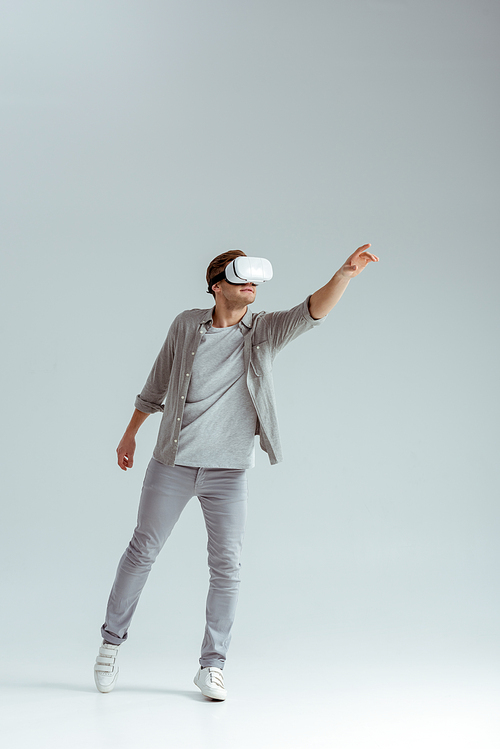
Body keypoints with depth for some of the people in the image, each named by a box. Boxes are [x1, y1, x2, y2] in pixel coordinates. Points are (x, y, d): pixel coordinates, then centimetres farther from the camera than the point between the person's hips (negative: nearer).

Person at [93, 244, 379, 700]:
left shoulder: (264, 331, -3)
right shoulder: (186, 326, 0)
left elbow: (313, 312, -21)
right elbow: (157, 383, 12)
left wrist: (345, 275, -38)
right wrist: (131, 433, 19)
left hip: (229, 471, 0)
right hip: (172, 464, 0)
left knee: (227, 566, -4)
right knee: (142, 551, 8)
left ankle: (212, 666, 9)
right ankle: (112, 640, 27)